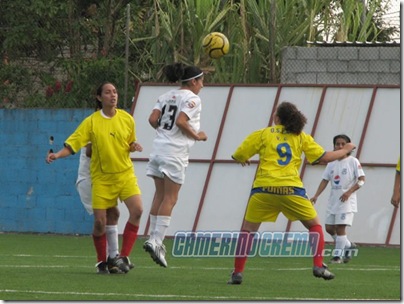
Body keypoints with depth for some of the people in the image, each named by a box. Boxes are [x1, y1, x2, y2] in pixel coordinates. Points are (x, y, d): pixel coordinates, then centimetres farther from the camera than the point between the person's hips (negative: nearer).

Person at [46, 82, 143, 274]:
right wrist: (58, 155, -27)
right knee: (100, 221, -7)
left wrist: (134, 147, -5)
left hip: (125, 173, 2)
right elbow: (72, 145, -9)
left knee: (137, 209, -20)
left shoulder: (127, 119, 2)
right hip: (102, 177, -2)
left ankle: (123, 257, -11)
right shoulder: (91, 122, -6)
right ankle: (102, 262, 15)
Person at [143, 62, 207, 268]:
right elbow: (181, 121, -18)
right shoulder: (192, 98, -5)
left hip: (159, 146, 7)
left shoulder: (166, 96, 15)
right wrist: (197, 136, -5)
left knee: (160, 194, 13)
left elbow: (153, 119, 4)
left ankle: (153, 239, 10)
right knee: (170, 198, -4)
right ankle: (156, 241, -11)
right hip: (175, 152, -7)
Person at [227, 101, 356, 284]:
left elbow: (238, 156, 10)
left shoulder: (262, 134, 9)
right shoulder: (301, 137, 12)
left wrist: (242, 159, 35)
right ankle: (318, 266, 5)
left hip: (263, 188, -1)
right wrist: (344, 151, 29)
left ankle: (237, 273, 1)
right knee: (315, 226, 18)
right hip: (290, 189, 1)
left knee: (247, 230, 11)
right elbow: (323, 157, 12)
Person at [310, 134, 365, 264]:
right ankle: (348, 245, 25)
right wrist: (316, 196, -3)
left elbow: (361, 180, -9)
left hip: (347, 200, -6)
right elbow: (325, 180, 9)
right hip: (333, 200, 6)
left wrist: (349, 192, -20)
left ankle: (338, 255, -2)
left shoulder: (353, 161, -5)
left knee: (340, 227, -11)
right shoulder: (332, 163, 10)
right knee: (329, 227, 5)